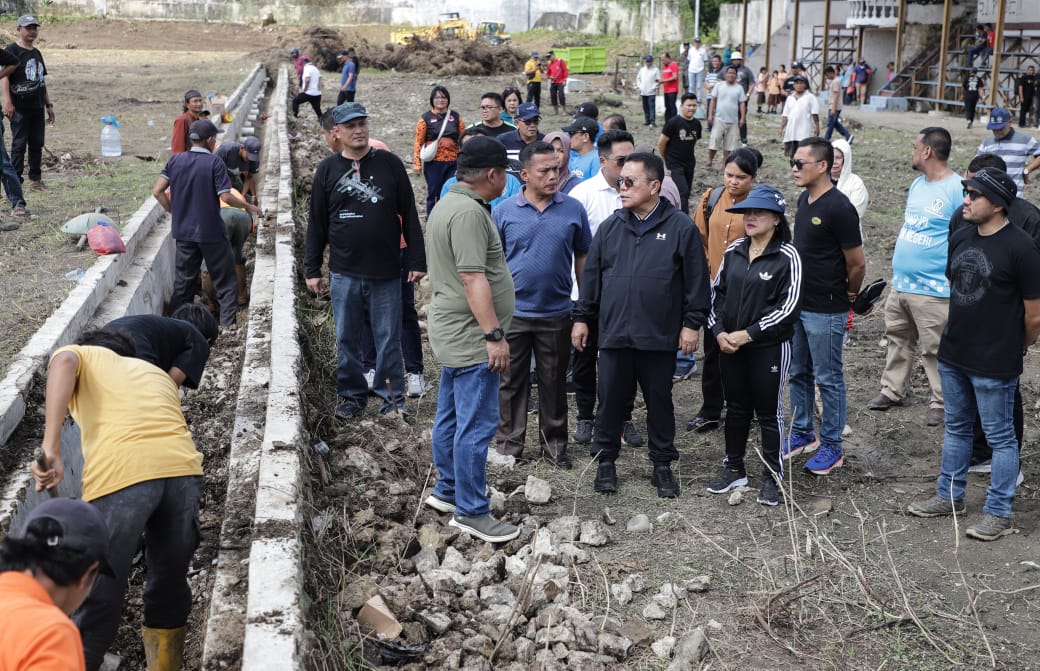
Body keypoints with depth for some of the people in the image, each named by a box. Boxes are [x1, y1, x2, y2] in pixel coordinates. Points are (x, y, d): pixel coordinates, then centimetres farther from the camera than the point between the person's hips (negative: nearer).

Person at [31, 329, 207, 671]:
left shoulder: (81, 355, 24)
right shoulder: (157, 373, 37)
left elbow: (63, 361, -1)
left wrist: (51, 447, -9)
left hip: (120, 474, -4)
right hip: (183, 468, 4)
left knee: (100, 596, 7)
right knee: (170, 584, 22)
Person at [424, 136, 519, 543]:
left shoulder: (448, 204, 15)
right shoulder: (469, 211, -20)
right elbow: (473, 278, -25)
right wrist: (494, 334, -24)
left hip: (454, 333, 11)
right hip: (472, 336, -11)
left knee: (451, 418, 18)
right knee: (477, 426, -6)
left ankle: (447, 492, 29)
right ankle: (471, 512, 0)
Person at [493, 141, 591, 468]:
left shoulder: (573, 209, -1)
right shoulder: (504, 212, -3)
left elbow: (582, 257, 7)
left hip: (556, 314, 1)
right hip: (513, 312, 0)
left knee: (554, 382, 12)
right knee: (511, 382, 8)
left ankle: (554, 444, 25)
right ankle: (509, 446, 20)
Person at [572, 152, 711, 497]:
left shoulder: (680, 228, -5)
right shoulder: (611, 226, 5)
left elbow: (696, 280, -3)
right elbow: (591, 275, 10)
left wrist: (692, 323, -5)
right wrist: (582, 317, 9)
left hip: (660, 337, -2)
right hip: (614, 333, 2)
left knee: (659, 401, 11)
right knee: (610, 400, 9)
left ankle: (663, 465, 24)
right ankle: (606, 460, 24)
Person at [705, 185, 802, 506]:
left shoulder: (787, 257, -10)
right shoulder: (734, 251, 7)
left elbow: (789, 307, -15)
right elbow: (717, 292, 11)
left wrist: (749, 333, -16)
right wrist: (719, 332, -3)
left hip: (769, 347, -5)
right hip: (729, 345, 5)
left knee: (769, 412, 4)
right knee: (736, 407, 15)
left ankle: (772, 477, 16)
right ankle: (734, 469, 28)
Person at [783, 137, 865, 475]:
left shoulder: (838, 208, -20)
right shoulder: (804, 200, 6)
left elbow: (857, 264, -15)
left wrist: (849, 295, 1)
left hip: (825, 310, -8)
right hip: (797, 302, 8)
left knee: (828, 378, 4)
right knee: (799, 373, 18)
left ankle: (832, 446, 15)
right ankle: (801, 434, 32)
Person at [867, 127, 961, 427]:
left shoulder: (957, 189, -15)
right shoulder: (918, 184, 12)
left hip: (933, 289, -8)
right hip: (900, 283, 8)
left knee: (935, 350, 1)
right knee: (898, 339, 17)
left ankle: (941, 404, 12)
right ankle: (893, 391, 30)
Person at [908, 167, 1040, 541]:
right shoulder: (960, 238, 4)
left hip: (994, 365, -7)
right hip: (953, 355, 7)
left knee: (1000, 437, 6)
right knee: (956, 428, 19)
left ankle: (998, 514, 16)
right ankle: (949, 496, 33)